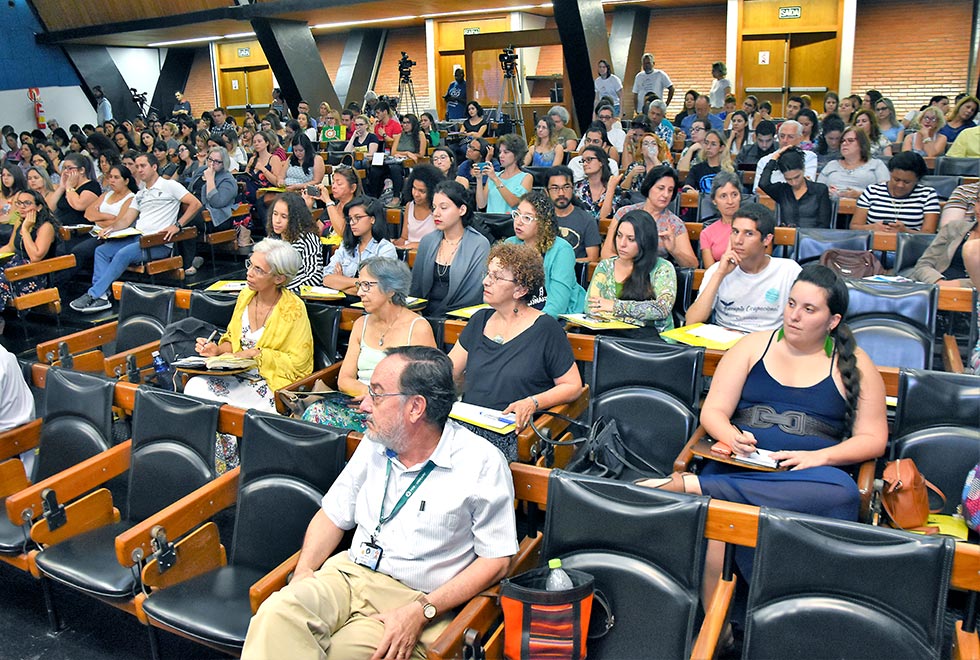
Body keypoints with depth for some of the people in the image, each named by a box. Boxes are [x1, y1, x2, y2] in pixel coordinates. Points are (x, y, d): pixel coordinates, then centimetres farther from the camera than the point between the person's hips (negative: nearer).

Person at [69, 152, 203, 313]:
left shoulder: (169, 186, 3)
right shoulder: (140, 194, 27)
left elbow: (195, 204, -8)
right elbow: (127, 219, 20)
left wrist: (177, 225, -17)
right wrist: (111, 228, -1)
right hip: (137, 237, 8)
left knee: (123, 254, -29)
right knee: (101, 250, -8)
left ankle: (93, 295, -25)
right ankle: (101, 295, -19)